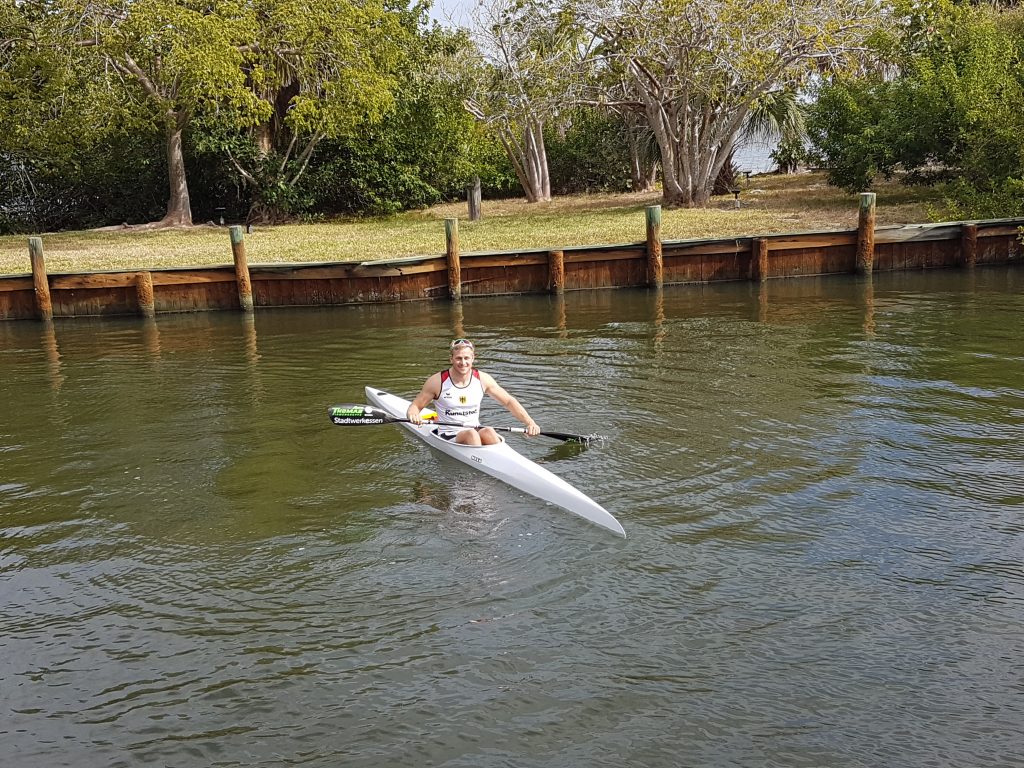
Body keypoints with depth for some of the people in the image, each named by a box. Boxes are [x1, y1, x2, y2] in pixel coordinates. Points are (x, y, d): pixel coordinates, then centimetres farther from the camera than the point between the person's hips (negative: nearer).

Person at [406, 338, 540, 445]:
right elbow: (415, 406, -1)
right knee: (472, 434, -34)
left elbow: (509, 401, 6)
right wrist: (413, 415, -26)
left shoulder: (483, 379, 2)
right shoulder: (437, 381, -6)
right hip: (449, 437, -2)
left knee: (488, 431, -32)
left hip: (477, 432, 2)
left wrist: (530, 422, -7)